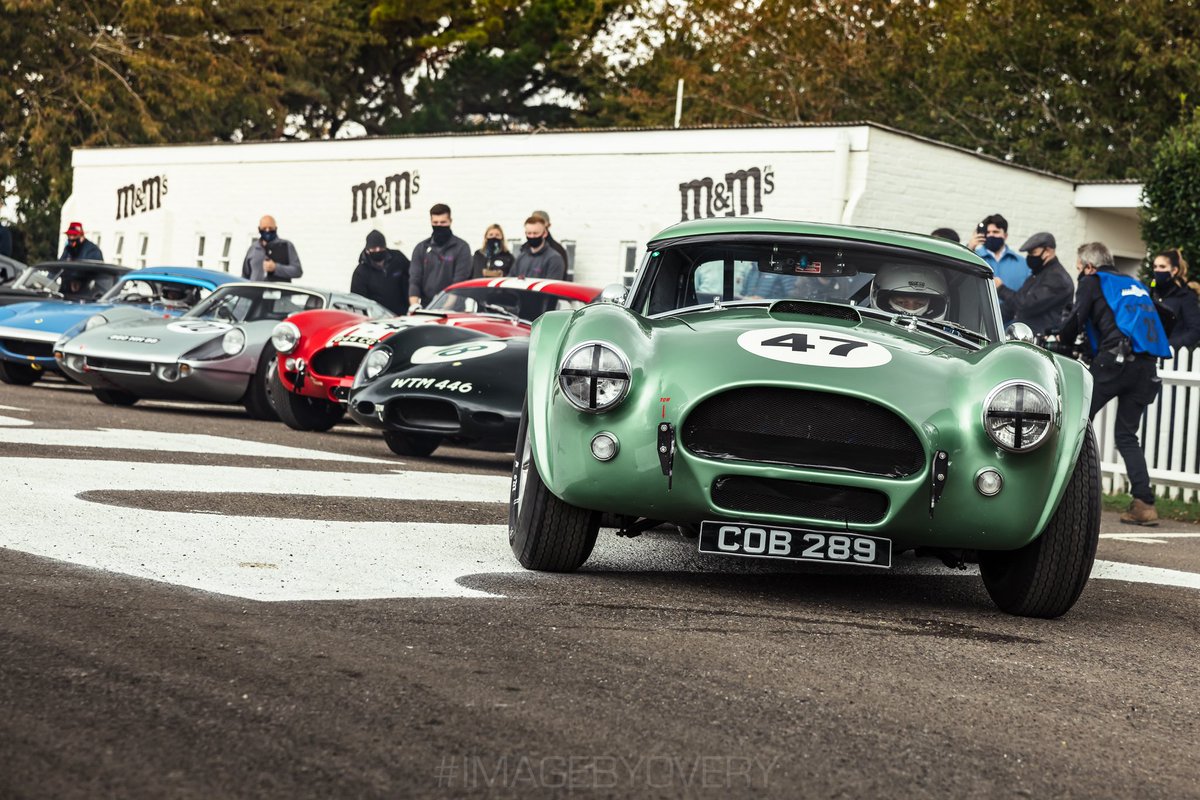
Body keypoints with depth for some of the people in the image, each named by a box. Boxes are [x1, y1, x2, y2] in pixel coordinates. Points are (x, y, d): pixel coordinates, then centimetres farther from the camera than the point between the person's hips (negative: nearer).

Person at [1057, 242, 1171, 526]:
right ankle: (1144, 504, -3)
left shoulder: (1093, 282, 10)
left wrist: (1062, 340, 18)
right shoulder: (1135, 284, 29)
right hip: (1147, 365, 6)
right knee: (1126, 435, 9)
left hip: (1115, 358, -6)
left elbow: (1077, 318, -3)